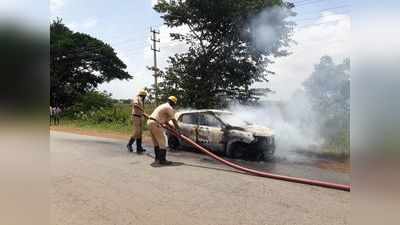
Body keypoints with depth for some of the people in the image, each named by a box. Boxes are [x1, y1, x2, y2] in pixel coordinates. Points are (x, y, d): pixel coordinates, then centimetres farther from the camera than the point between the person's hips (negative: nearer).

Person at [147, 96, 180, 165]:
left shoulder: (163, 106, 25)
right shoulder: (169, 108, -5)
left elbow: (165, 121, 27)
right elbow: (174, 120, -3)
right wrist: (178, 130, 6)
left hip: (150, 122, 10)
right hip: (155, 124, -10)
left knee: (156, 142, 17)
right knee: (162, 142, -4)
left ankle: (157, 158, 25)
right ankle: (162, 160, -2)